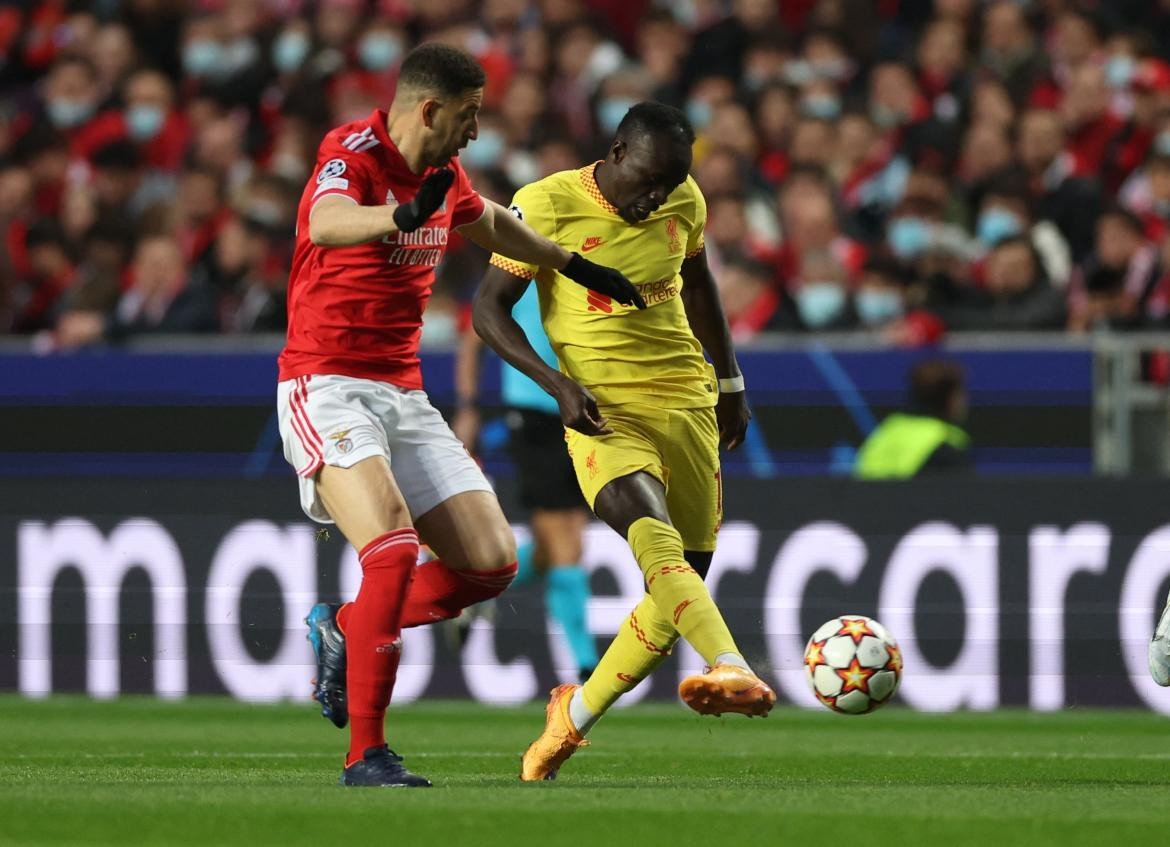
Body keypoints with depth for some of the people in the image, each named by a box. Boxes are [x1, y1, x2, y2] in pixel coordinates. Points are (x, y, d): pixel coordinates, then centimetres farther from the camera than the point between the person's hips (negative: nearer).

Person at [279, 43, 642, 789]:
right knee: (394, 549, -27)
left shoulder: (445, 175, 10)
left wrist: (580, 268, 39)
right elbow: (326, 224, -39)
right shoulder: (353, 156, -15)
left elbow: (494, 225, 33)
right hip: (327, 387, -8)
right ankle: (366, 755, -20)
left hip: (403, 393, 8)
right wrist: (402, 215, -58)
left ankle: (345, 628, 19)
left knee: (491, 564, -2)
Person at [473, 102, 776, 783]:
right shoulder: (547, 206, -9)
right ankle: (736, 673, -53)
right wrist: (557, 382, -18)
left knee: (679, 596, 4)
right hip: (604, 412, -6)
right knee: (658, 543, -32)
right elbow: (489, 307, -5)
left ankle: (573, 717, 22)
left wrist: (731, 382, 28)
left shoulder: (685, 202, 6)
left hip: (688, 406, 6)